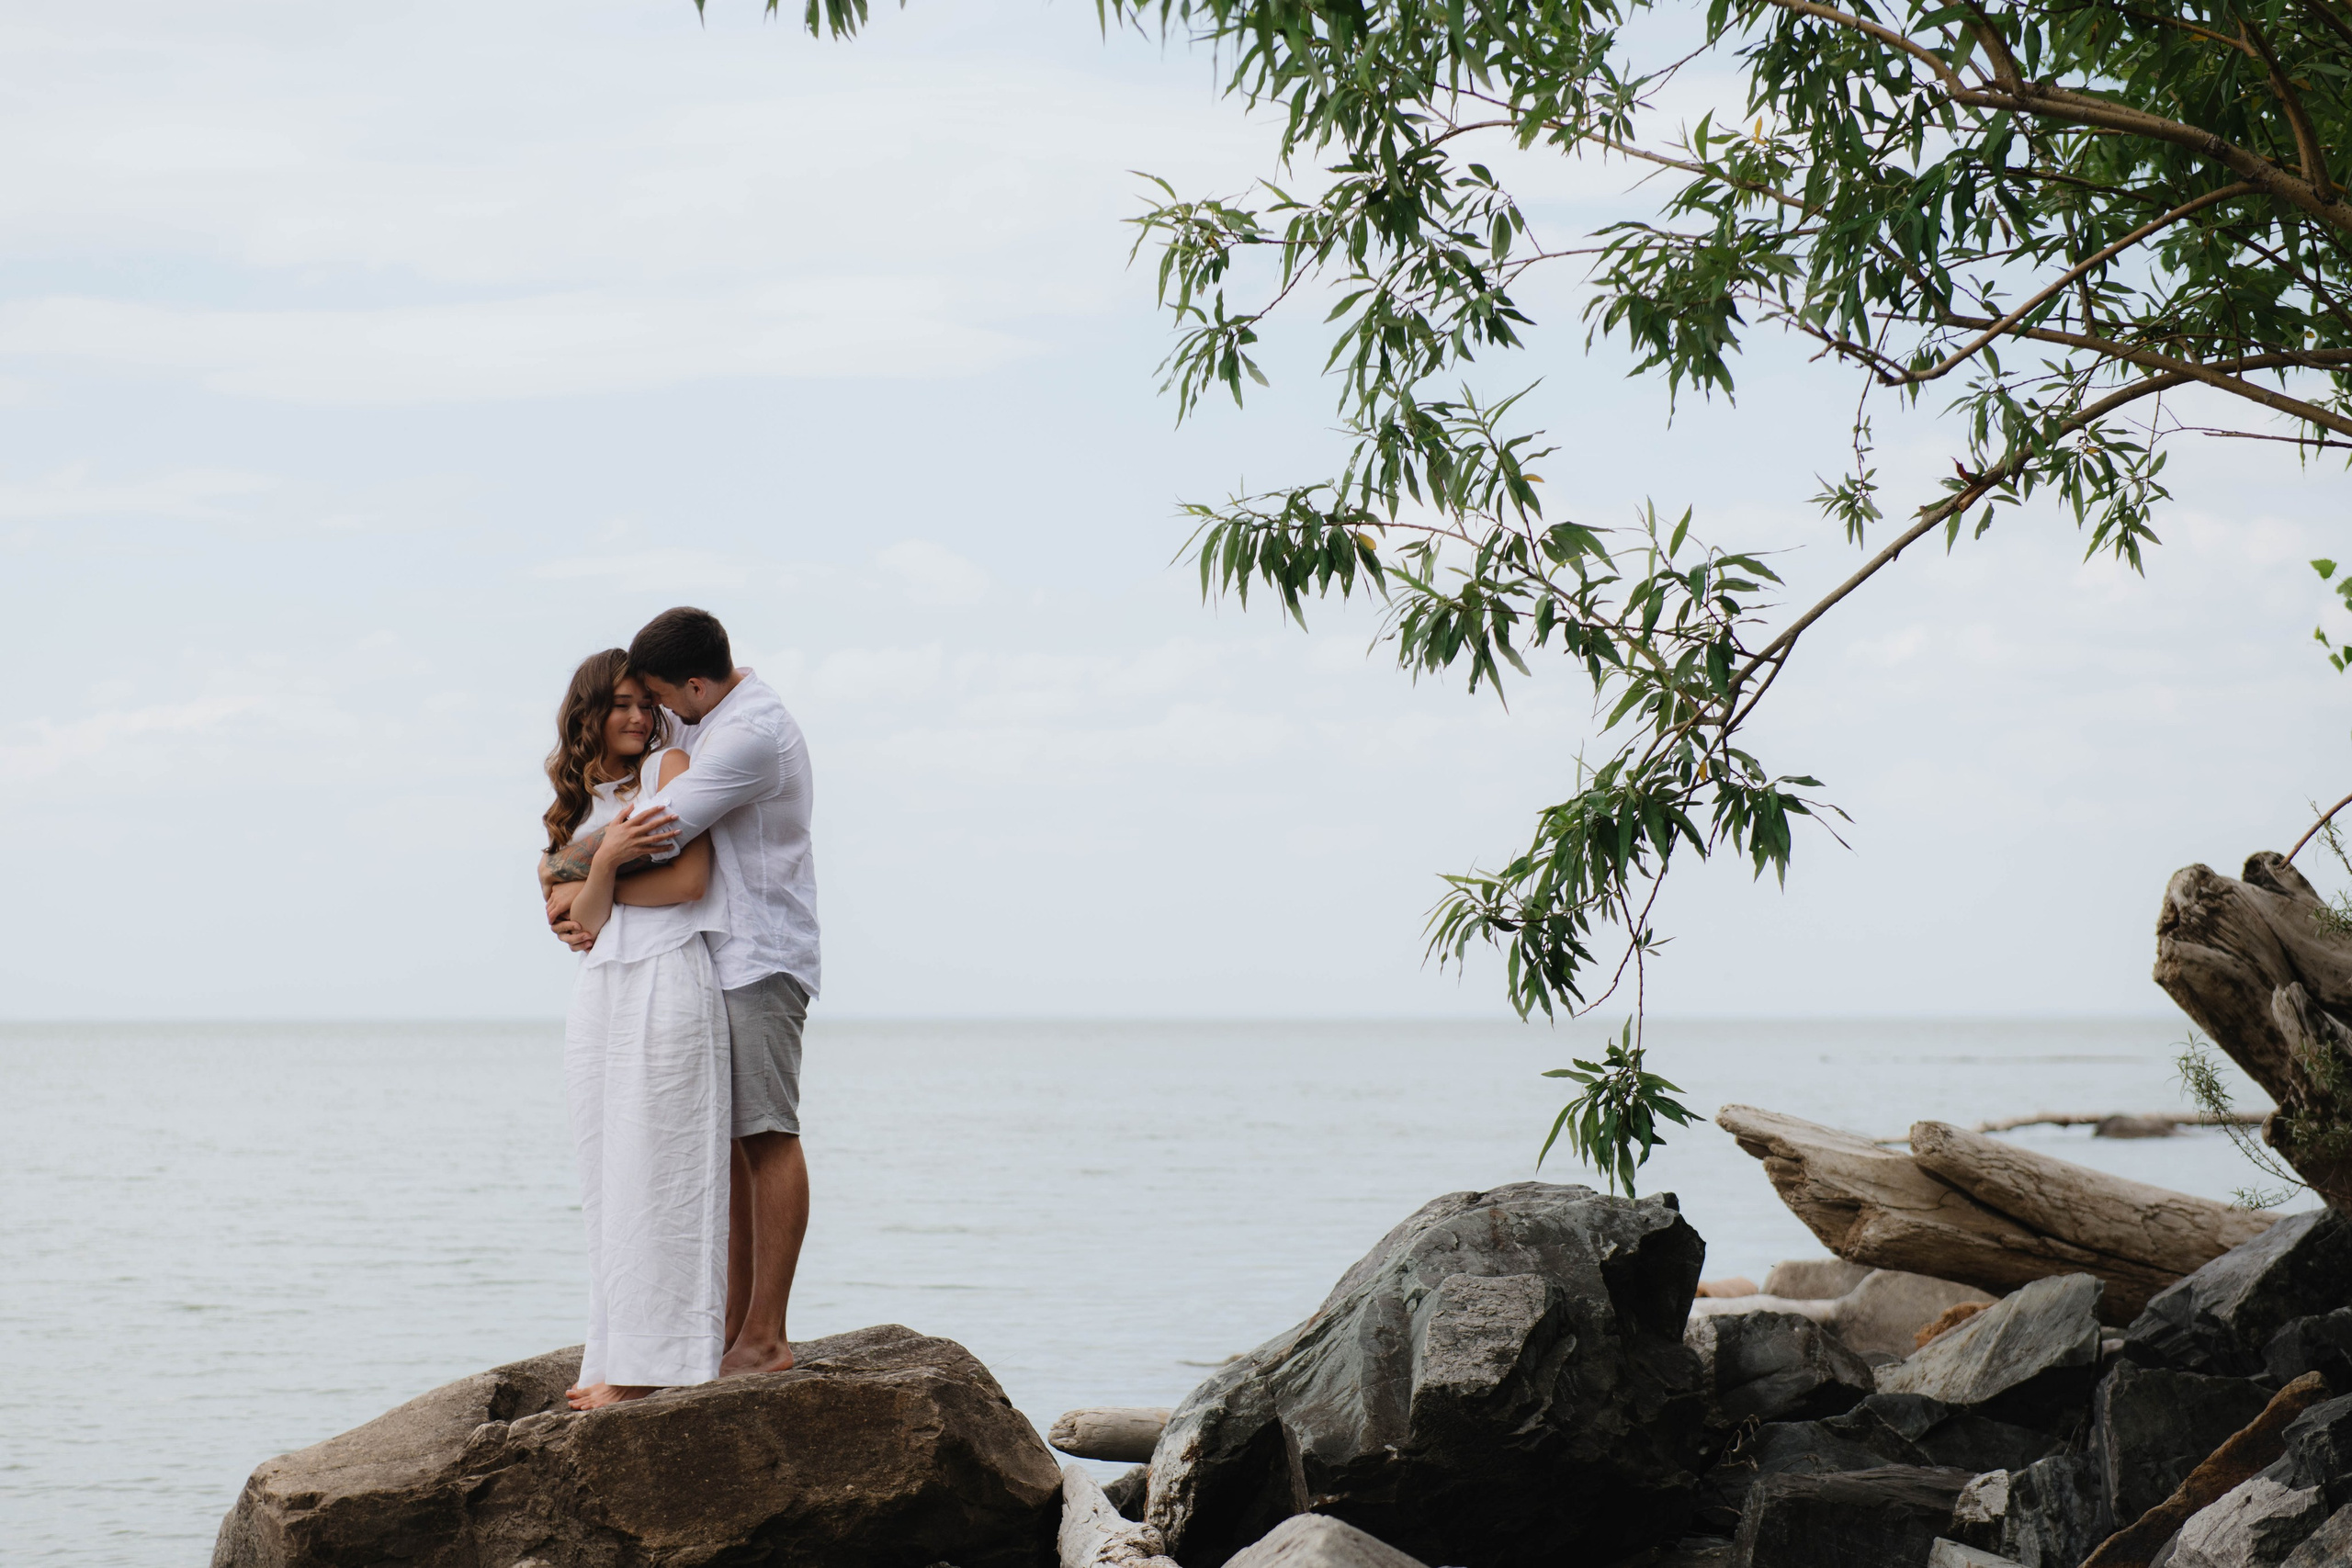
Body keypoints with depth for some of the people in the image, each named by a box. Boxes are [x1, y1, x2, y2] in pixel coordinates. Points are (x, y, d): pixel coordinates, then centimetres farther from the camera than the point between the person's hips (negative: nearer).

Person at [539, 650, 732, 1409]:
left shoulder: (670, 768, 2)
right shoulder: (580, 801, 17)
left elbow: (690, 880, -10)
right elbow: (583, 921, 4)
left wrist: (598, 897, 1)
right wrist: (604, 859, -15)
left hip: (668, 982, -6)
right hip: (601, 990, 6)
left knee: (657, 1174, -6)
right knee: (609, 1179, 6)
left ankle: (654, 1360, -5)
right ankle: (617, 1355, 9)